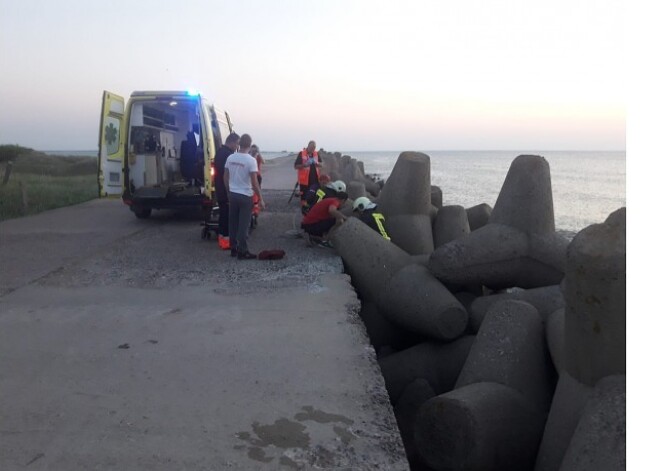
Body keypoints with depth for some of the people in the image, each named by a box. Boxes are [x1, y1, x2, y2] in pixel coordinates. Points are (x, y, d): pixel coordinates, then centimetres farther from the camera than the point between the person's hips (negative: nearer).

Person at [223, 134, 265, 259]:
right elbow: (254, 182, -17)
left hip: (232, 194, 6)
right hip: (245, 196, -5)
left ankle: (234, 249, 21)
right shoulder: (251, 160, -15)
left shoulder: (230, 158, 2)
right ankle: (242, 252, 3)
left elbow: (225, 177, 9)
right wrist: (261, 199, -11)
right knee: (243, 225, -1)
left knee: (233, 223, 13)